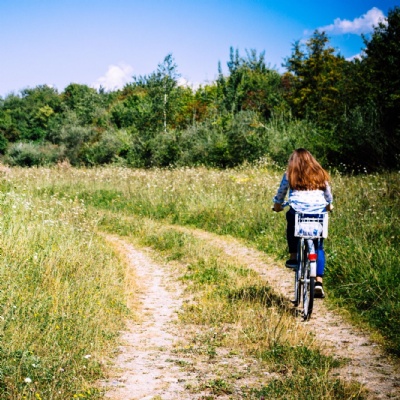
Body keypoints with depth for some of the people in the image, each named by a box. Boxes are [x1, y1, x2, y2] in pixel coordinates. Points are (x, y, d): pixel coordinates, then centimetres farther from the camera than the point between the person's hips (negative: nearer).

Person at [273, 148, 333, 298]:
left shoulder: (290, 175, 9)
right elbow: (328, 194, 27)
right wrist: (329, 205, 47)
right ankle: (319, 282, 0)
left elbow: (281, 192, 21)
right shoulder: (321, 175, 15)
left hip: (298, 212, -2)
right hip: (319, 213, 2)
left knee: (291, 224, 32)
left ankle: (293, 257, 24)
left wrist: (277, 204, 41)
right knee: (318, 247, 11)